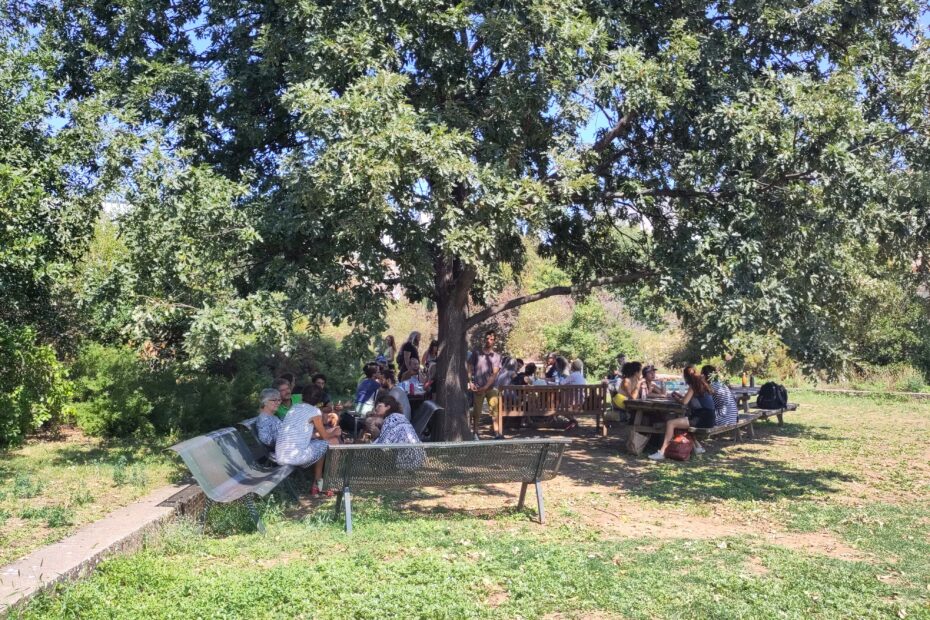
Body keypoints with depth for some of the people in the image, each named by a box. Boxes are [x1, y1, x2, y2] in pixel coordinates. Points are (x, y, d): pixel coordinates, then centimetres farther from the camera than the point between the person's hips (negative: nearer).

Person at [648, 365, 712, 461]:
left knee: (670, 423, -15)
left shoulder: (694, 385, -7)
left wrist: (677, 399, 5)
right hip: (707, 417, 9)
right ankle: (698, 447, 24)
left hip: (702, 419, -9)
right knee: (680, 421, 29)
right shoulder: (702, 383, 17)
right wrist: (681, 396, 24)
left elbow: (684, 402, -13)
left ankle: (662, 452, -20)